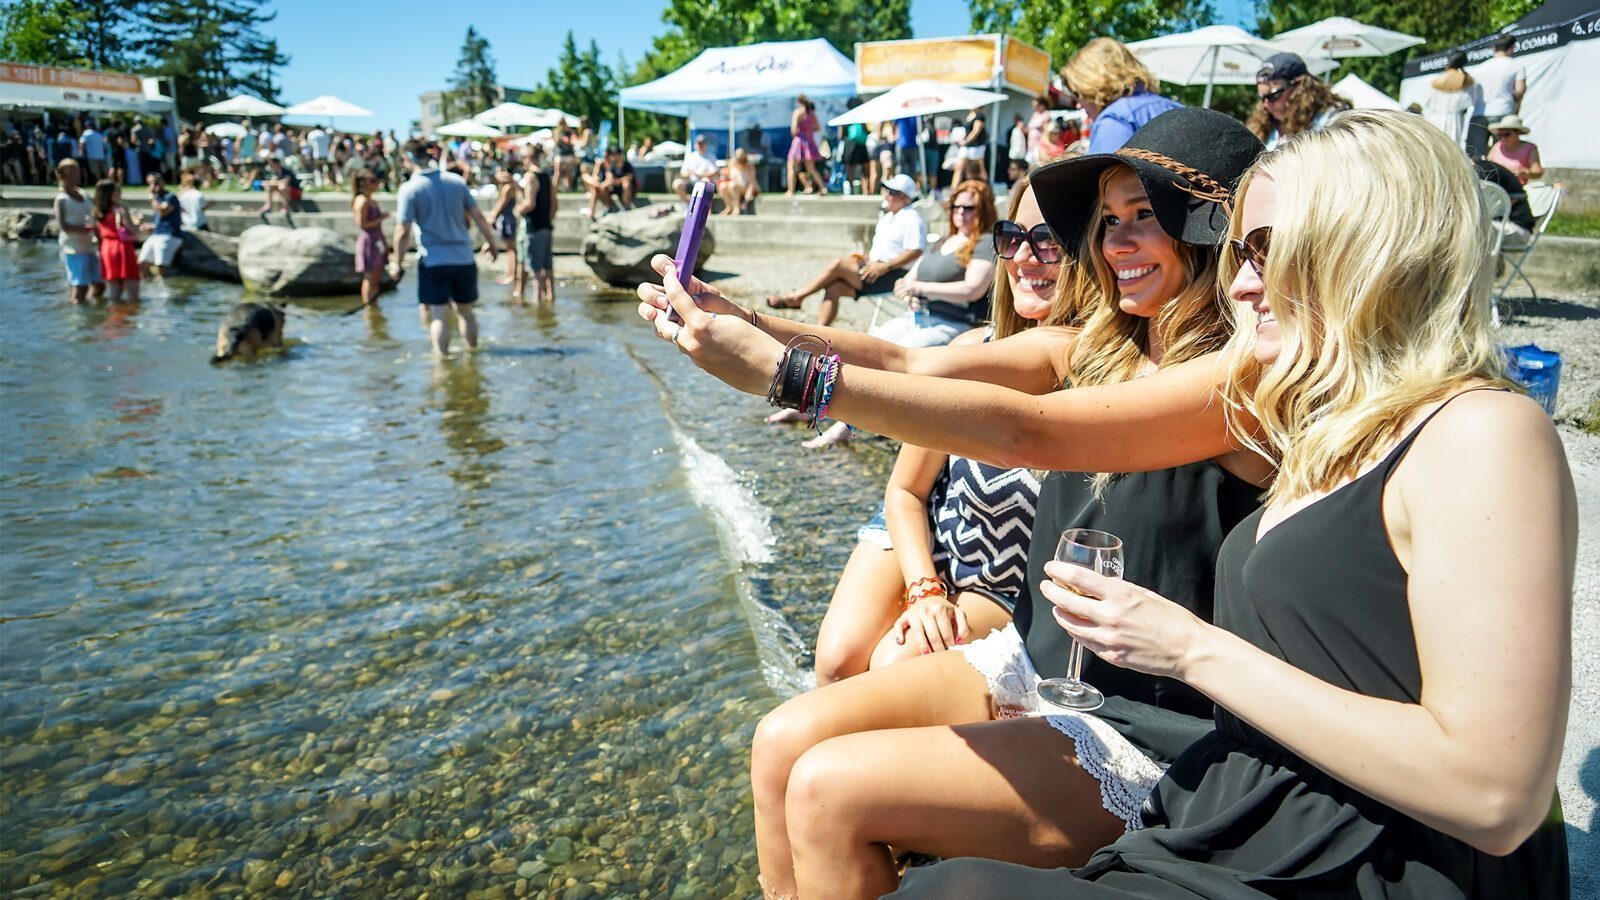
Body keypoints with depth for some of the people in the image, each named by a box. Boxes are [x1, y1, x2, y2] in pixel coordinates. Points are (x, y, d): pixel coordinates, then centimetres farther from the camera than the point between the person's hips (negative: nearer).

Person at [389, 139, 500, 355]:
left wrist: (397, 262, 1)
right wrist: (492, 242, 18)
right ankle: (473, 352, 26)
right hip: (463, 258, 4)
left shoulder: (410, 188, -8)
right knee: (465, 311, 17)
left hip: (432, 260, -4)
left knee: (437, 315, 0)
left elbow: (403, 232, -10)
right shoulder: (456, 180, 3)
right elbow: (477, 216, 6)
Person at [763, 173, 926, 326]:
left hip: (894, 275, -9)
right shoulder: (887, 217, 21)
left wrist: (885, 266, -25)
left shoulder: (911, 219, -9)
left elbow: (915, 252, -21)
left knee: (838, 264, -18)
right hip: (876, 270, 9)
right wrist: (864, 258, 10)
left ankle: (796, 297, -4)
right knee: (833, 287, -12)